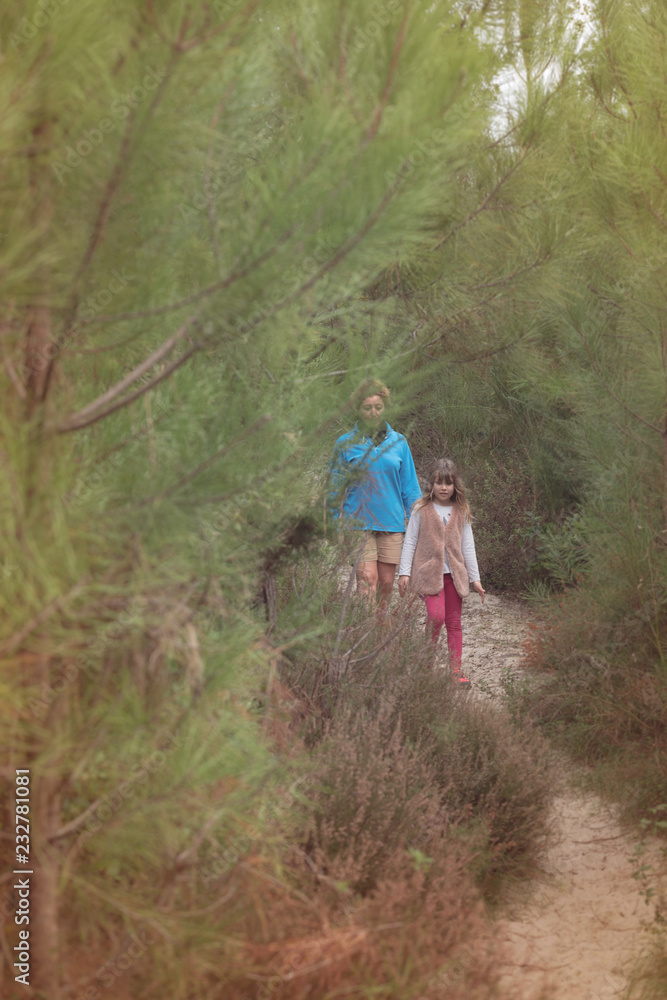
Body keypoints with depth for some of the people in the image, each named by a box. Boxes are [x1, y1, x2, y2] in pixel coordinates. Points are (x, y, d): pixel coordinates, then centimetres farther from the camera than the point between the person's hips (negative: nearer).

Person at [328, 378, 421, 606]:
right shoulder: (346, 443, 2)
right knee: (367, 579, -15)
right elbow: (335, 488, 7)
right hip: (359, 522, -3)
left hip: (392, 522, 3)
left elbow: (410, 487, 12)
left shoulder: (398, 442, 8)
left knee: (386, 583, 6)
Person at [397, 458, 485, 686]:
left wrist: (475, 578, 7)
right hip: (429, 571, -3)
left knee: (454, 622, 4)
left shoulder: (461, 512, 6)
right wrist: (404, 572, -4)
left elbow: (467, 546, 9)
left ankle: (456, 670, 9)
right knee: (436, 616, -18)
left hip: (454, 573, 3)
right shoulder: (421, 510, -1)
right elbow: (410, 542, 2)